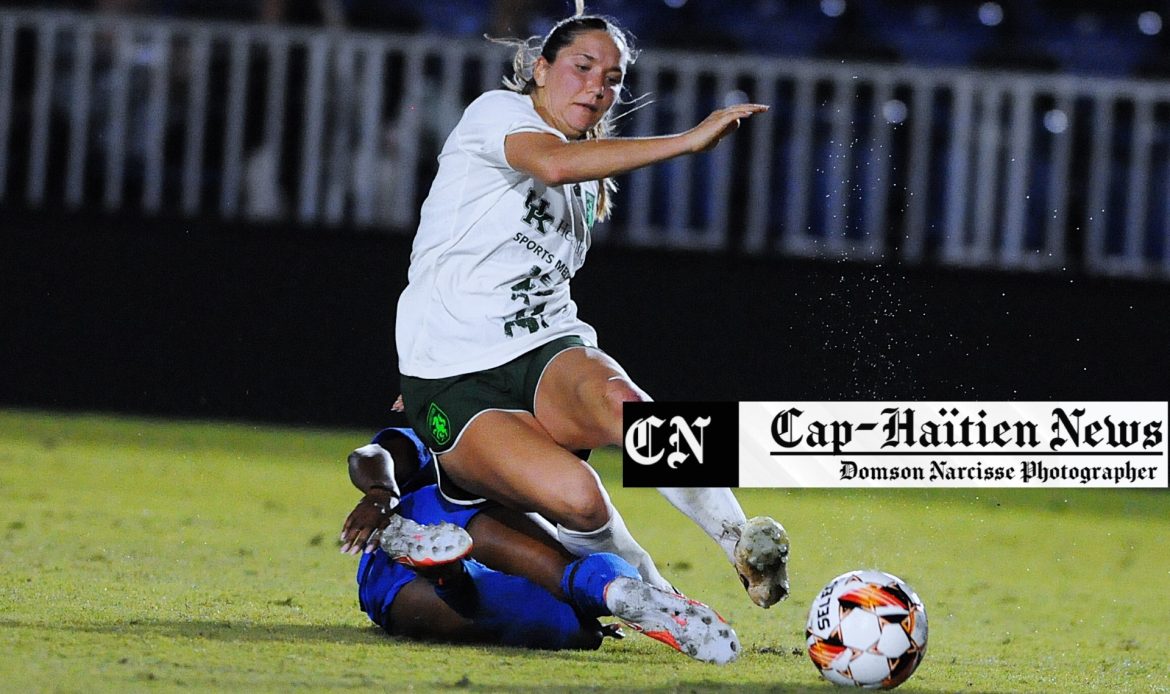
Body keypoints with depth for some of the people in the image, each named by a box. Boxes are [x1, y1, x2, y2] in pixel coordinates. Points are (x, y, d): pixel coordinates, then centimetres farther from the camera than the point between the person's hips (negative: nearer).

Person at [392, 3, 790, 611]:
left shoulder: (587, 189, 22)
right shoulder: (497, 111, -1)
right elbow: (552, 163, -25)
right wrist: (688, 141, -28)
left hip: (547, 354, 5)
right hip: (452, 382, -5)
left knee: (611, 395, -35)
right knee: (575, 495, -33)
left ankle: (741, 540, -38)